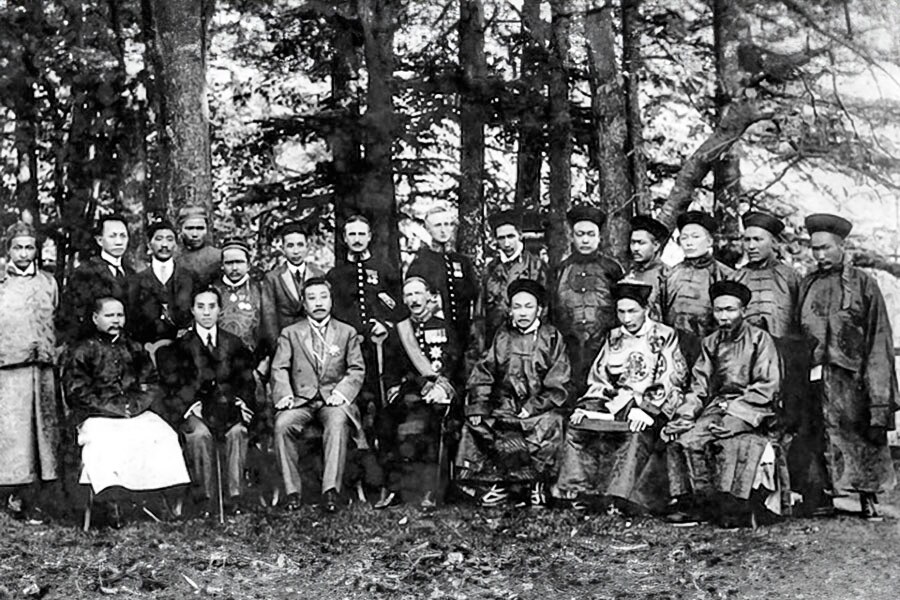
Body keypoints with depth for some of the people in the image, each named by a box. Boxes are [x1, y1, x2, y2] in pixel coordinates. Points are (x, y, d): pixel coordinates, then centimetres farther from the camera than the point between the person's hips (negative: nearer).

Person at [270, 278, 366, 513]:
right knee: (282, 424, -30)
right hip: (300, 399, 1)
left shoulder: (347, 332, 16)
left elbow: (357, 369, 8)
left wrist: (342, 391, -11)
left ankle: (331, 489, -38)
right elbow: (279, 368, 6)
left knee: (338, 423, -35)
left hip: (333, 398, -1)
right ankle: (292, 491, -23)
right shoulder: (290, 333, 15)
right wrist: (284, 394, -14)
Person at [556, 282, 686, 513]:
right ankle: (580, 494, -19)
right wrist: (585, 406, -1)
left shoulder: (665, 336, 3)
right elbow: (598, 379, 17)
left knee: (638, 433, -36)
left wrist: (646, 409, -21)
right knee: (577, 425, -19)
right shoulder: (613, 338, 18)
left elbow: (668, 381, -6)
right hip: (616, 401, 5)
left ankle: (626, 498, -37)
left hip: (653, 405, -5)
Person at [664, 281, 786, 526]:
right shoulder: (710, 343, 17)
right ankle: (689, 499, -15)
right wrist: (686, 413, -5)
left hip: (752, 405, -4)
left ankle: (731, 505, -24)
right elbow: (699, 386, 13)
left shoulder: (759, 339, 1)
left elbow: (768, 386, -6)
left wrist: (733, 409, -16)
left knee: (728, 439, -35)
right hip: (717, 403, 4)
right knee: (683, 437, -23)